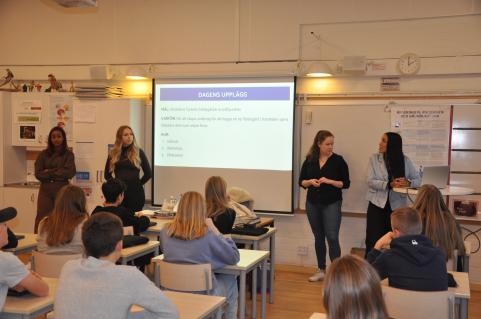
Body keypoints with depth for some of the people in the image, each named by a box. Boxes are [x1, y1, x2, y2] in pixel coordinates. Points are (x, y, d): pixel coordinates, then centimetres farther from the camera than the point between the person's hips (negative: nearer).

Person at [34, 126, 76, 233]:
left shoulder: (68, 154, 4)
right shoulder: (43, 154, 8)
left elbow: (69, 172, -9)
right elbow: (38, 173, 0)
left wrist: (49, 172, -6)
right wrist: (58, 174, -7)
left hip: (62, 189, -1)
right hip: (45, 189, 1)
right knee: (42, 218, -1)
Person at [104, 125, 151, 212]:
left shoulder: (138, 152, 2)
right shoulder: (113, 153, 8)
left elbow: (148, 173, 4)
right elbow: (107, 174, 16)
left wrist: (138, 184, 3)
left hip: (135, 193, -2)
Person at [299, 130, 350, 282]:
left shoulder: (338, 160, -4)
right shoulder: (309, 160, 4)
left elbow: (346, 183, -5)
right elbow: (301, 181, 8)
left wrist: (330, 181, -19)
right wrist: (310, 182, -13)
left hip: (332, 204, -3)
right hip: (313, 204, 4)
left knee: (332, 237, -10)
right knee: (318, 237, 12)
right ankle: (321, 270, 22)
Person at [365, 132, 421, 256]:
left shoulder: (405, 160, 1)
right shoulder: (374, 158, -2)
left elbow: (418, 179, 2)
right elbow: (371, 181, -11)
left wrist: (408, 183, -21)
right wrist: (390, 185, -25)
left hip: (396, 205, 1)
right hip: (377, 204, -1)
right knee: (373, 240, 0)